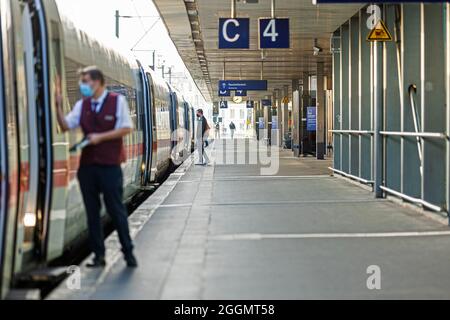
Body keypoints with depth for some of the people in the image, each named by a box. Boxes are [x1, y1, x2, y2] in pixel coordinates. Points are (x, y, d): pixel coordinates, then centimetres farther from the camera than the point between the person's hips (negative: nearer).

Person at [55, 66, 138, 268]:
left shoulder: (117, 101, -3)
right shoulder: (82, 105, 9)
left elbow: (126, 128, -6)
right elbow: (65, 126, 4)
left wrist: (100, 137, -13)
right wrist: (58, 106, -9)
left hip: (110, 164, -4)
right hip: (87, 165, 5)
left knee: (116, 210, 0)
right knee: (92, 211, 6)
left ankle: (128, 253, 12)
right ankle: (99, 255, 13)